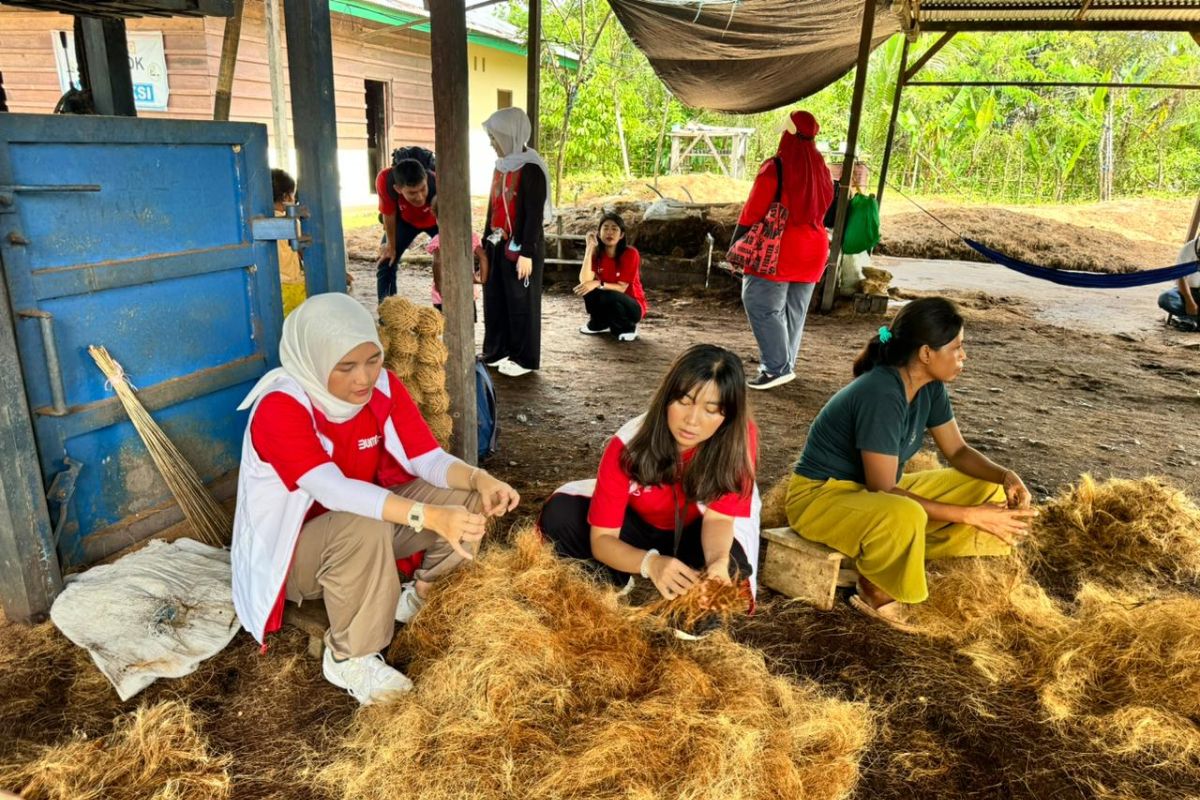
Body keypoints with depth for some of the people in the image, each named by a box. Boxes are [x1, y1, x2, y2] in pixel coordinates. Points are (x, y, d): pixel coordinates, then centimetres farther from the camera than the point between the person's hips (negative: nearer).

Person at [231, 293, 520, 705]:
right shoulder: (280, 406, -28)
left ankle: (418, 597, 5)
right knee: (364, 529, -39)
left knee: (469, 499, -15)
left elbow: (429, 459, -15)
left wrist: (479, 478, -37)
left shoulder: (384, 387, -12)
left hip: (367, 519, 5)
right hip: (293, 549, -5)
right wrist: (431, 516, -52)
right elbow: (334, 490, -41)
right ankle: (348, 658, -16)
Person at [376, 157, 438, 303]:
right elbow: (389, 213, -20)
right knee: (385, 265, 1)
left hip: (436, 220, -2)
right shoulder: (385, 180, -40)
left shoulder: (437, 185, -45)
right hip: (405, 219, 2)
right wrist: (391, 245, -6)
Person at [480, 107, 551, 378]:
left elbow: (534, 215, -17)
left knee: (521, 302, 2)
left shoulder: (531, 169, -15)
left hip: (519, 247, -8)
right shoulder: (502, 164, 10)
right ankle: (497, 352, 26)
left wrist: (527, 253, -19)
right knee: (495, 300, 13)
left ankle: (525, 359, 14)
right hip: (497, 244, 8)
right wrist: (486, 240, 18)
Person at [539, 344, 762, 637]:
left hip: (697, 535, 0)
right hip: (639, 528, 1)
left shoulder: (739, 438, -30)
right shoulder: (628, 445, -30)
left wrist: (719, 560, -49)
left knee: (729, 564, -35)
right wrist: (650, 563, -50)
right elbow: (601, 538, -29)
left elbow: (718, 516, -26)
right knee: (559, 514, -24)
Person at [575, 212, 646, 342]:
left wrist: (598, 284, -37)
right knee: (586, 290, -23)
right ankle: (599, 324, 6)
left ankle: (628, 328, -4)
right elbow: (585, 281, -23)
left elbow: (621, 288, -20)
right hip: (608, 304, 4)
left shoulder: (630, 253, -18)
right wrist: (590, 247, -24)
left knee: (609, 298, -35)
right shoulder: (596, 253, -7)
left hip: (632, 306, -4)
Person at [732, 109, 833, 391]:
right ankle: (784, 363, 20)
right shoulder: (821, 169, 7)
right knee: (794, 311, 13)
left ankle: (778, 367, -9)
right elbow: (822, 210, 12)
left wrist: (735, 245, -5)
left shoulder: (775, 167, -11)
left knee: (762, 306, -2)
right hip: (813, 251, 7)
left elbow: (753, 210, -11)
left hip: (778, 250, -7)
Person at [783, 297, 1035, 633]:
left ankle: (893, 561, -4)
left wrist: (1005, 476, -12)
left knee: (992, 490, 2)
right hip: (822, 496, -9)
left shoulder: (929, 386, -3)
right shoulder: (881, 395, -29)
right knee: (905, 517, -40)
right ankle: (876, 590, -9)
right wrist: (969, 515, -25)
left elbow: (958, 451, 8)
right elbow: (883, 491, -27)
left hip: (876, 489, 9)